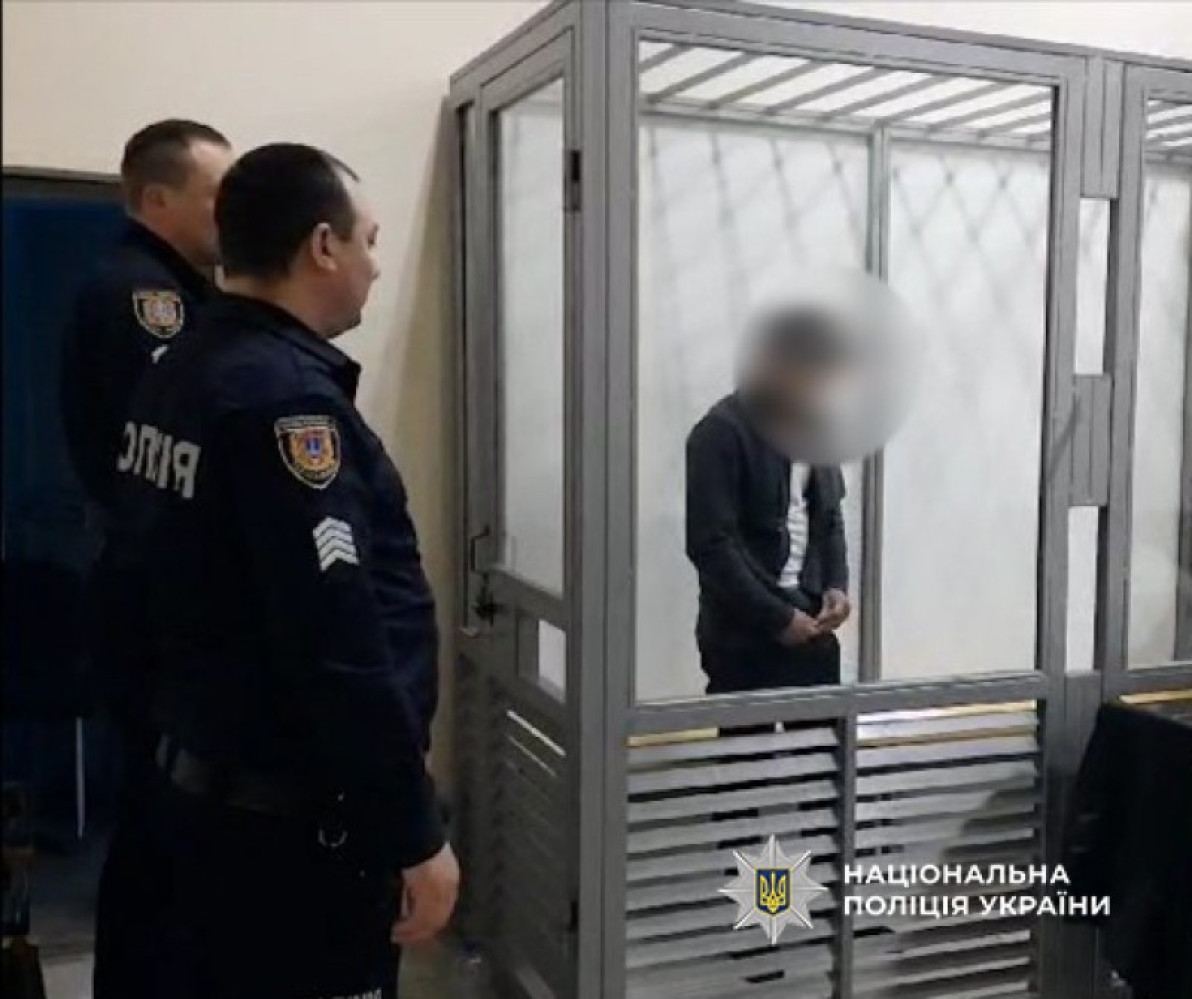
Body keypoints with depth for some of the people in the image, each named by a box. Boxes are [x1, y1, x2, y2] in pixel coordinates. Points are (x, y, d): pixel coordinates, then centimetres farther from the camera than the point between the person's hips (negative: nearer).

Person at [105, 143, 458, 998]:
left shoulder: (179, 373, 6)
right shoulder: (285, 395, -23)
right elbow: (340, 647, -27)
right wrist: (415, 833, -19)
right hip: (299, 816, -9)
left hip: (205, 782, 9)